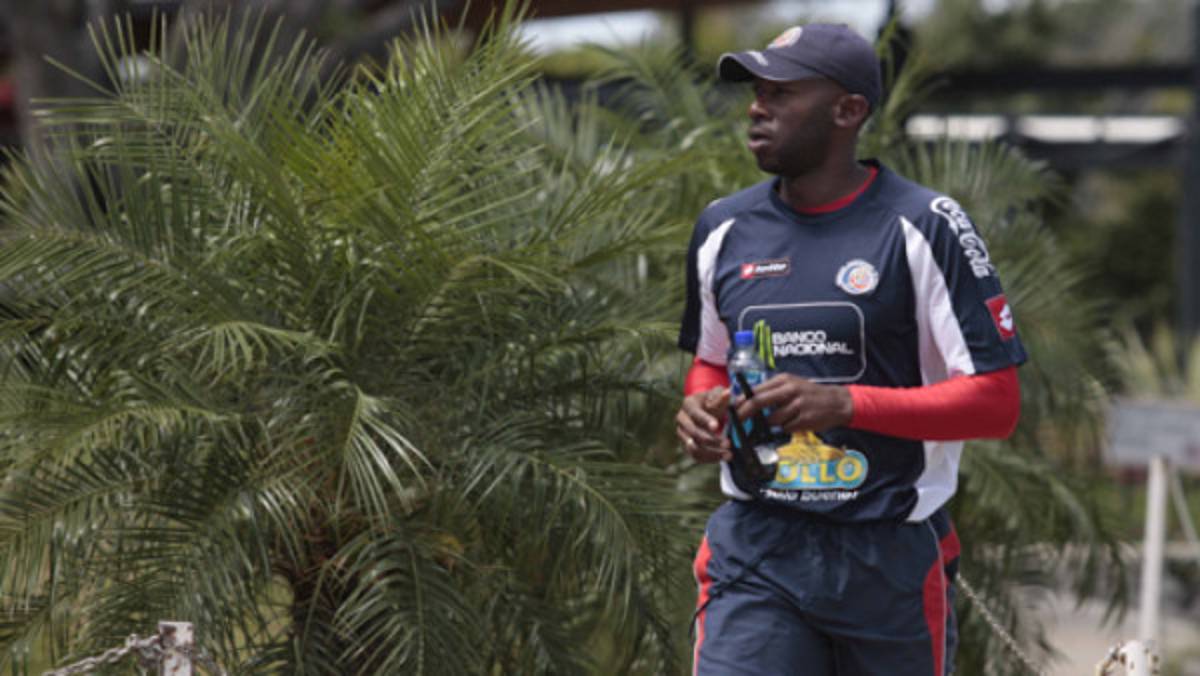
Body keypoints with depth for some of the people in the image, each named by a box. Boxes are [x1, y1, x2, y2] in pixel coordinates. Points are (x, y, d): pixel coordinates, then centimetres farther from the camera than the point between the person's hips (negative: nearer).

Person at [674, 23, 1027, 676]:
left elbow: (998, 403, -10)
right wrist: (701, 410, 0)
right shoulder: (723, 229, 9)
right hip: (756, 552, 3)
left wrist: (845, 403, -22)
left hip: (892, 554, -3)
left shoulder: (926, 227, -7)